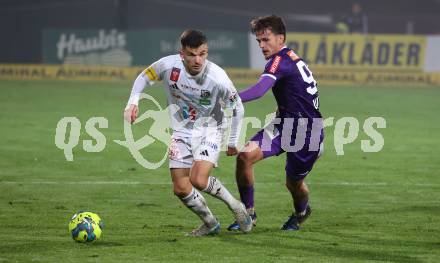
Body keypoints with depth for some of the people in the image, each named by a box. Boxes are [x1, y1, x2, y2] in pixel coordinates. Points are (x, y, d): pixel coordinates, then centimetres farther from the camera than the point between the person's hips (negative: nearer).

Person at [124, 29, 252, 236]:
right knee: (181, 189, -3)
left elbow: (237, 108, -8)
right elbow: (144, 78, 2)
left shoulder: (217, 78, -25)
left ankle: (235, 206, 2)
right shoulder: (168, 66, -20)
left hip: (209, 131, -4)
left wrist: (233, 142, 1)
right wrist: (133, 102, -14)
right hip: (181, 131, 4)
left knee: (198, 180, -24)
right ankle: (210, 224, 21)